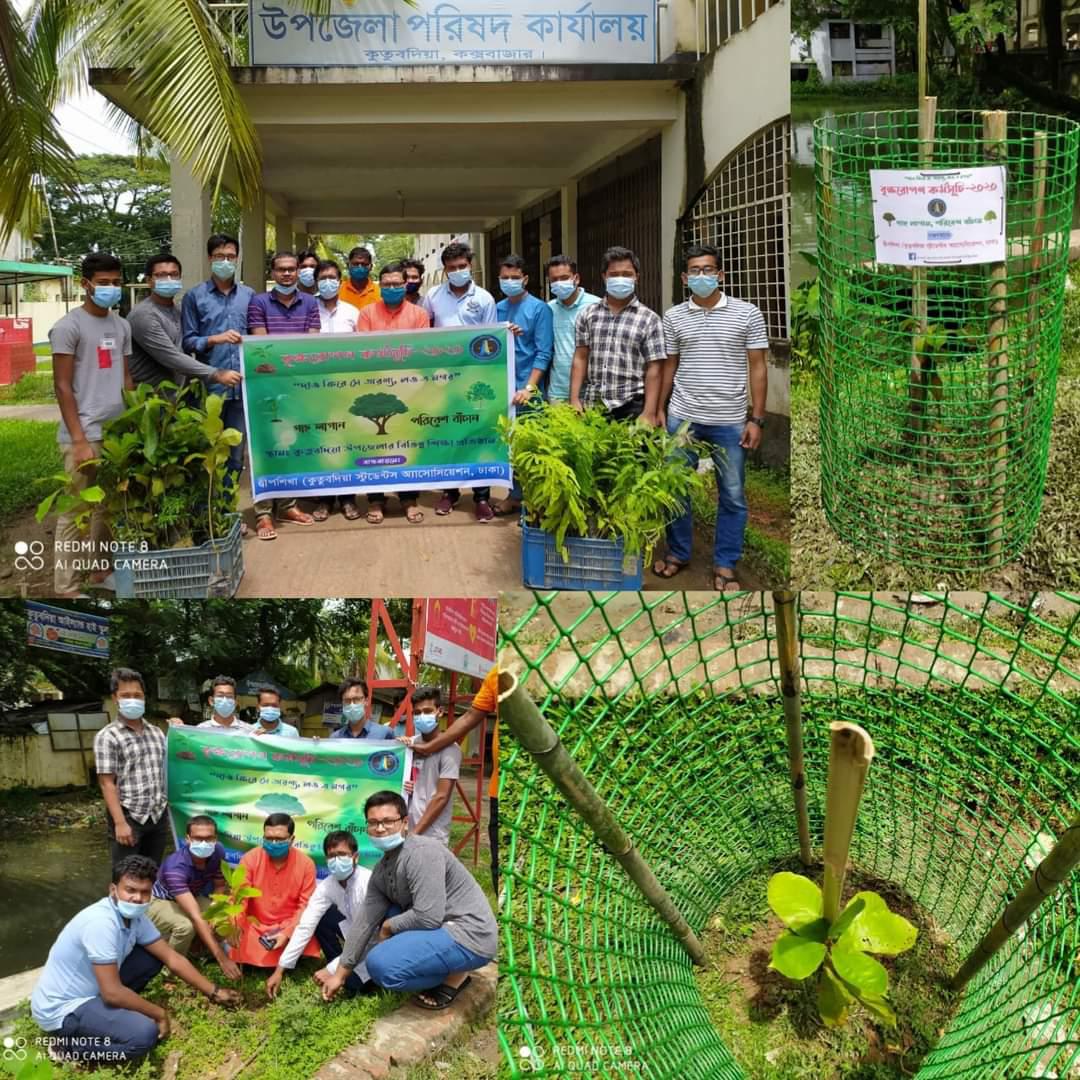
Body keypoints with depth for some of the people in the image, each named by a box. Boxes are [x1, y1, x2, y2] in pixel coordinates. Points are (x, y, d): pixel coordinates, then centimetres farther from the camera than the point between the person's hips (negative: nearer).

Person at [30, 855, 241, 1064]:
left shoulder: (135, 917, -3)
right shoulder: (101, 922, -30)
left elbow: (172, 958, 6)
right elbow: (112, 993, -29)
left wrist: (214, 992, 6)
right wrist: (160, 1014, -15)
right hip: (60, 1009, -9)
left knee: (153, 958, 4)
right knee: (145, 1033, -26)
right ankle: (69, 1044, -6)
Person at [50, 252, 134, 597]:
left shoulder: (122, 326, 13)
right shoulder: (68, 326, -7)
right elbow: (62, 387, -9)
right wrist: (79, 440, -14)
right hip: (85, 436, -6)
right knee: (76, 511, -1)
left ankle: (100, 571, 26)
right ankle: (67, 587, 5)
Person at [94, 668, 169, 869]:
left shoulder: (157, 733, 13)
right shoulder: (107, 736, -5)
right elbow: (107, 783, -10)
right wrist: (120, 822, -17)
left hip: (159, 816, 5)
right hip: (129, 817, -5)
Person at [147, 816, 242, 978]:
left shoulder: (218, 853, -20)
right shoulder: (176, 867, -39)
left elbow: (219, 887, -3)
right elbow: (196, 917, -45)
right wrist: (221, 958, -49)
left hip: (191, 898, 6)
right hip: (160, 902, -6)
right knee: (186, 926, -36)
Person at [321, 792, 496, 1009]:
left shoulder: (422, 852, -20)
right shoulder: (381, 870, 7)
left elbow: (428, 917, -26)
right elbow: (365, 921, 12)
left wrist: (389, 926, -8)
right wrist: (341, 973, 13)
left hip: (469, 936, -10)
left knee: (381, 965, -22)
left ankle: (455, 976, -1)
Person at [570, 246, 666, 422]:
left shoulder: (649, 319, 0)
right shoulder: (588, 315, 9)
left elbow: (653, 369, -4)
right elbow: (580, 358, 8)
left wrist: (649, 413, -11)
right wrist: (574, 400, -1)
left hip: (631, 408, -2)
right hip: (591, 405, 2)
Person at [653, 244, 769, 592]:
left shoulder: (747, 314, -3)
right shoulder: (673, 316, 4)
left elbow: (757, 367, -2)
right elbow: (669, 365, 12)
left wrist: (757, 418, -6)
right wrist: (660, 409, 8)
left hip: (730, 421, -2)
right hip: (682, 418, 2)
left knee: (732, 496, 6)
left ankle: (725, 564, 18)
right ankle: (678, 553, 27)